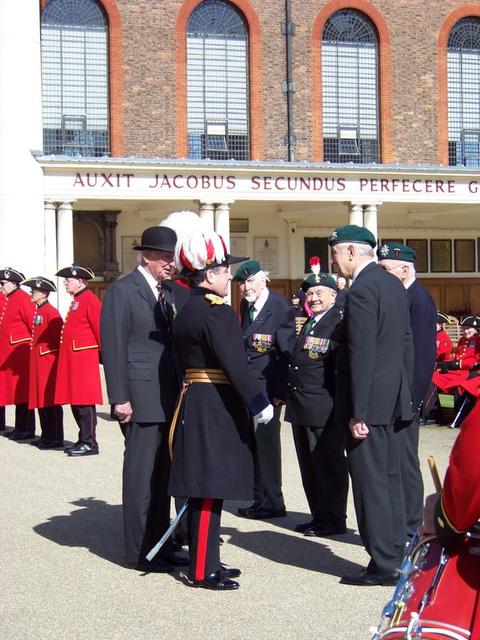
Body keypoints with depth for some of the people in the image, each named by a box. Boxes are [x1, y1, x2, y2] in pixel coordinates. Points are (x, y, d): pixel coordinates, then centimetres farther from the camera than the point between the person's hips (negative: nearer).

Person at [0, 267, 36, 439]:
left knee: (23, 391, -5)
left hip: (21, 352, -9)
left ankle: (27, 430, 0)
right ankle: (20, 427, 19)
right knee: (15, 391, 12)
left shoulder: (23, 298, -12)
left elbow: (33, 324, -15)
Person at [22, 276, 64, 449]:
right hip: (38, 361, 9)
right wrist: (34, 358, 16)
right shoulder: (37, 312, 14)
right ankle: (47, 436, 20)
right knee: (40, 399, 12)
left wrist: (58, 356, -13)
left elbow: (59, 337, -16)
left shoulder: (50, 312, -13)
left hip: (49, 361, -9)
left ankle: (55, 439, 0)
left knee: (51, 400, -5)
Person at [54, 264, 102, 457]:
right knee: (75, 401, 12)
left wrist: (103, 351, -9)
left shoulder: (90, 300, -11)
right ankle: (83, 441, 19)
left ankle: (89, 443, -2)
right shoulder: (76, 301, 18)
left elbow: (99, 327, -13)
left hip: (84, 358, -10)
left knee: (85, 403, -6)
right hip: (71, 358, 10)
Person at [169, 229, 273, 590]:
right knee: (210, 489, -5)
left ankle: (207, 560, 24)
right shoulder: (218, 312, -16)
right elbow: (235, 365, -22)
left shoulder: (186, 311, 13)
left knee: (202, 488, 15)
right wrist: (260, 403, -17)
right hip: (216, 407, -10)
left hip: (194, 403, 10)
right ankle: (203, 571, 0)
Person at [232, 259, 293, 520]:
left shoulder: (280, 308, -12)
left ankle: (272, 502, 10)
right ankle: (260, 499, 20)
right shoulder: (245, 305, 11)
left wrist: (280, 391, -16)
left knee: (265, 440, -1)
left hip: (267, 386, -7)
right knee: (252, 442, 11)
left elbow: (286, 352, -13)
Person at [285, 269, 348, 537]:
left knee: (329, 464, 1)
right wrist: (289, 394, 13)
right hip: (301, 408, 9)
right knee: (309, 465, 15)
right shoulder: (309, 324, 18)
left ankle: (334, 519, 11)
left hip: (324, 409, -9)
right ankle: (319, 515, 26)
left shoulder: (340, 324, -11)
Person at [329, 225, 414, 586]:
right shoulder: (394, 285, 12)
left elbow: (362, 356, -20)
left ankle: (383, 566, 2)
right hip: (396, 400, 9)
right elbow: (406, 343, 16)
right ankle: (394, 556, 21)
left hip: (371, 403, -9)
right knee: (390, 479, 14)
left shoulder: (362, 290, -16)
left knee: (371, 484, -3)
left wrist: (357, 414, -19)